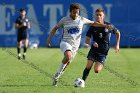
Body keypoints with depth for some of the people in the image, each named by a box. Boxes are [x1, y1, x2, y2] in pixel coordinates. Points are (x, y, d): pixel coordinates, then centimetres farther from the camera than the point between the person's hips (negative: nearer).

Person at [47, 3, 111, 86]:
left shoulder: (81, 20, 2)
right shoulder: (64, 20, -3)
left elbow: (93, 23, 13)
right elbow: (55, 28, 10)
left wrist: (105, 26, 7)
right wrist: (49, 38, 2)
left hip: (75, 45, 3)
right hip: (65, 43, -3)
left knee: (67, 63, 5)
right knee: (68, 56, -33)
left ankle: (56, 77, 24)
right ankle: (58, 73, -15)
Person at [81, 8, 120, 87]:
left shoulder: (109, 26, -5)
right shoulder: (93, 27, -2)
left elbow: (118, 33, 14)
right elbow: (87, 41, -1)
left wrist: (117, 44, 8)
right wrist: (92, 43, -23)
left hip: (103, 52, -1)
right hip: (94, 49, 1)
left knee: (96, 70, -14)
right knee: (88, 66, -19)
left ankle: (100, 66, 20)